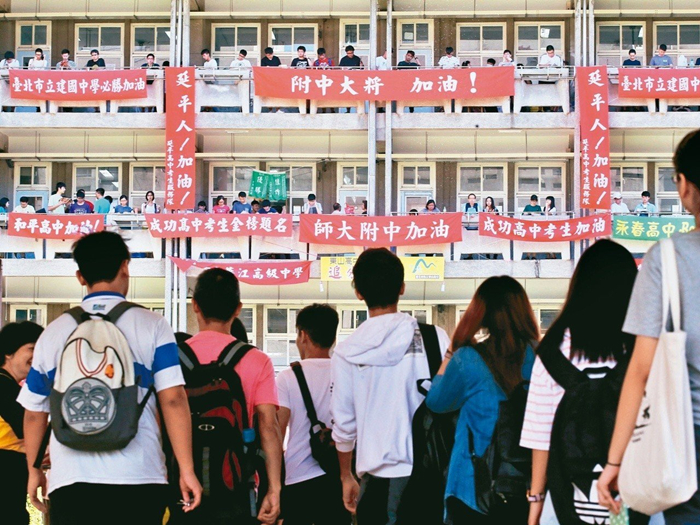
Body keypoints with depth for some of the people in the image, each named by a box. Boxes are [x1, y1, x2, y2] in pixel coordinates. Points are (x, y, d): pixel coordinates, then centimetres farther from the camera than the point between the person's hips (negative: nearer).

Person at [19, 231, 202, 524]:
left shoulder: (54, 333, 10)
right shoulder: (152, 326, 2)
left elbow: (34, 412, 15)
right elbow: (173, 400, -6)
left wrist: (34, 471, 27)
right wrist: (186, 470, -4)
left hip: (70, 479, 2)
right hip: (138, 478, -2)